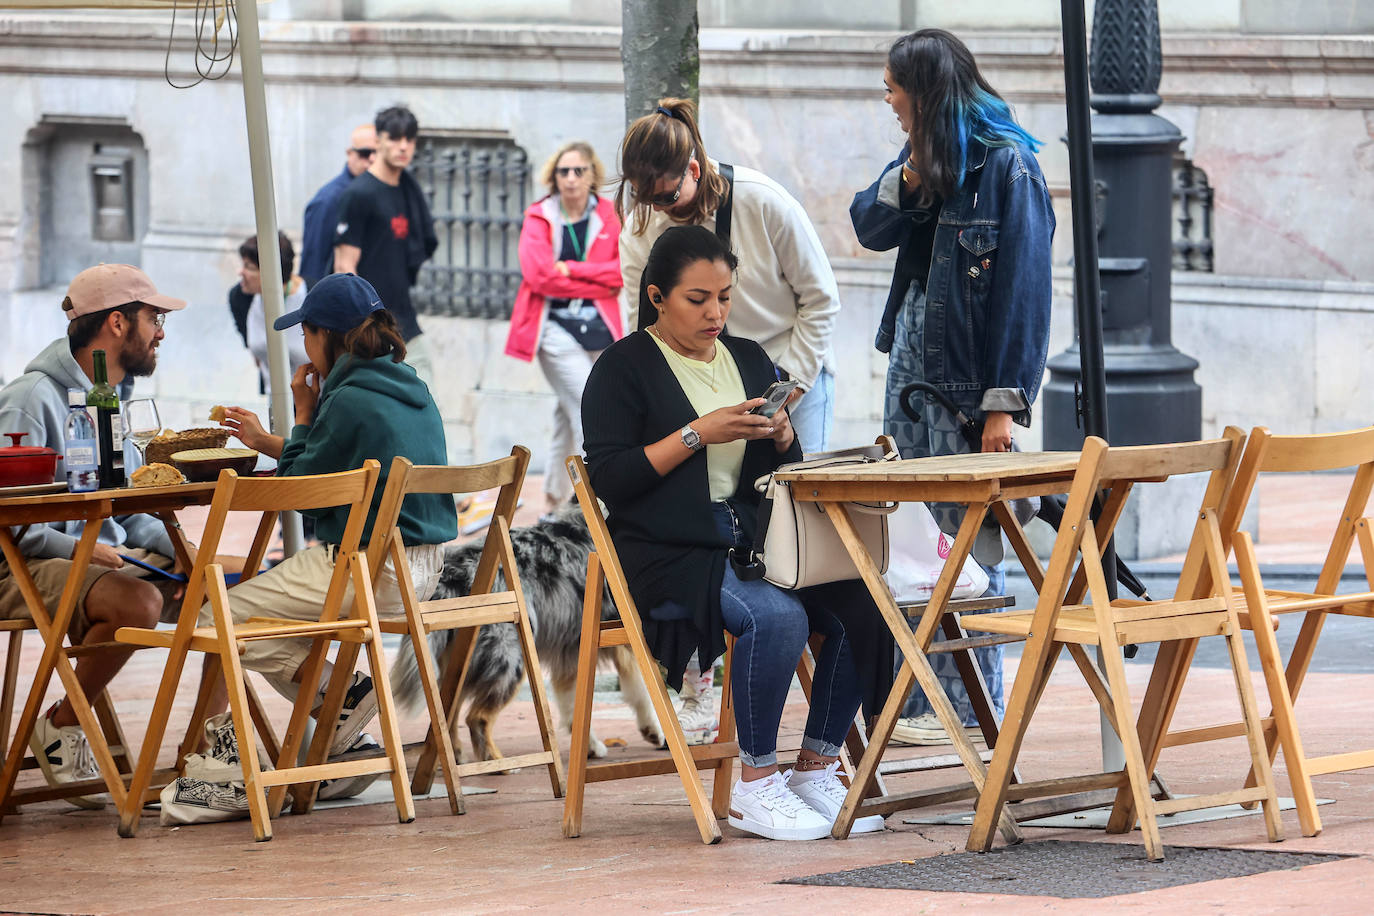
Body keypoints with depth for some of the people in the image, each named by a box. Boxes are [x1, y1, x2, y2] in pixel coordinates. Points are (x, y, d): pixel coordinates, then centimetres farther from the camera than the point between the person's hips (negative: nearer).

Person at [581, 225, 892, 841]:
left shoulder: (750, 360, 19)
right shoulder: (624, 368, 1)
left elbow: (786, 472, 22)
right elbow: (611, 479, -10)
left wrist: (782, 436, -1)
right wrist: (698, 434, -14)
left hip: (756, 544, 6)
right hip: (668, 556, -6)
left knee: (860, 607, -19)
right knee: (776, 616, -33)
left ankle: (815, 772, -7)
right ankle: (754, 786, -20)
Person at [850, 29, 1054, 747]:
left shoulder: (1006, 165, -12)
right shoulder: (923, 156, 13)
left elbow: (1023, 285, -15)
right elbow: (869, 227, 11)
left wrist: (1004, 402, -18)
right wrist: (909, 177, -8)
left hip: (968, 375, -8)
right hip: (911, 357, 8)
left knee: (966, 534, -5)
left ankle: (971, 706, 0)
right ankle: (915, 698, 11)